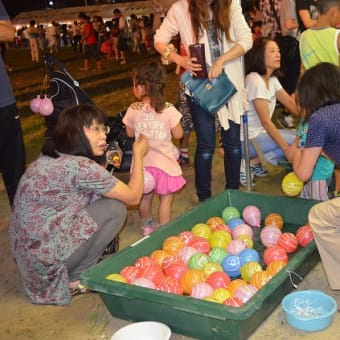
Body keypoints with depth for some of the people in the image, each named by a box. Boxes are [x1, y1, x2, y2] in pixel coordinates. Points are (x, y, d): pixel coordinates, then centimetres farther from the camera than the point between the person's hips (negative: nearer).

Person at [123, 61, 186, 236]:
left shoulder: (133, 110, -10)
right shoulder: (169, 110, -16)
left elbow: (130, 133, 5)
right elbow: (178, 134, -7)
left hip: (143, 162, 3)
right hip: (164, 162, -3)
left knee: (145, 197, 21)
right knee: (166, 198, 11)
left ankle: (147, 226, 41)